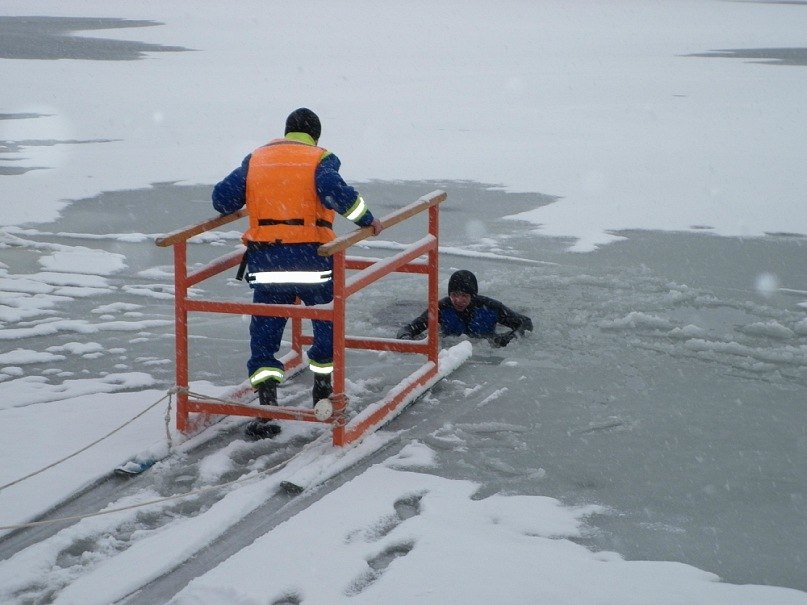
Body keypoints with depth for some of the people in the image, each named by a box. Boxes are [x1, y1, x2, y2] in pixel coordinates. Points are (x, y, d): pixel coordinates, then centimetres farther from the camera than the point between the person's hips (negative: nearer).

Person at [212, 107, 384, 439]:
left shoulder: (255, 159, 11)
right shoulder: (320, 159, 1)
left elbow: (223, 198, 7)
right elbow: (335, 191, -18)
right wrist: (367, 220, -8)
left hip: (265, 260, 2)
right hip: (311, 258, -2)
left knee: (265, 333, 8)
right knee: (327, 322, 20)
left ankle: (266, 408, -3)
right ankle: (322, 393, 29)